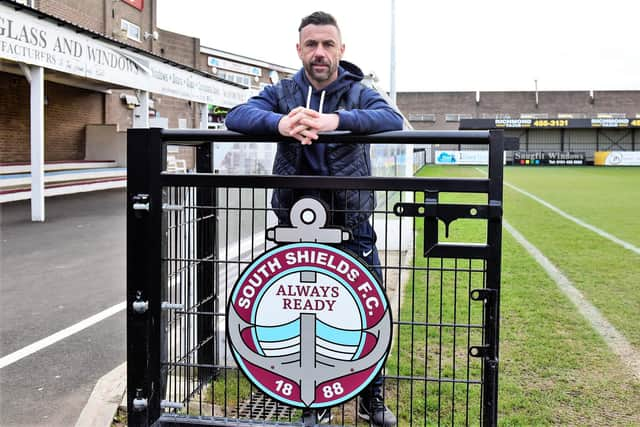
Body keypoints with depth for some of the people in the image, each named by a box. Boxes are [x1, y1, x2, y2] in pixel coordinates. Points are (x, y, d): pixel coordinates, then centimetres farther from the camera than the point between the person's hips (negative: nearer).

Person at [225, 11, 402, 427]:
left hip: (352, 223, -1)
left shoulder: (359, 93, 2)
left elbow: (393, 120, -18)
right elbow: (237, 116, -11)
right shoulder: (282, 92, 5)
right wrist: (280, 123, -32)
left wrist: (336, 120, -35)